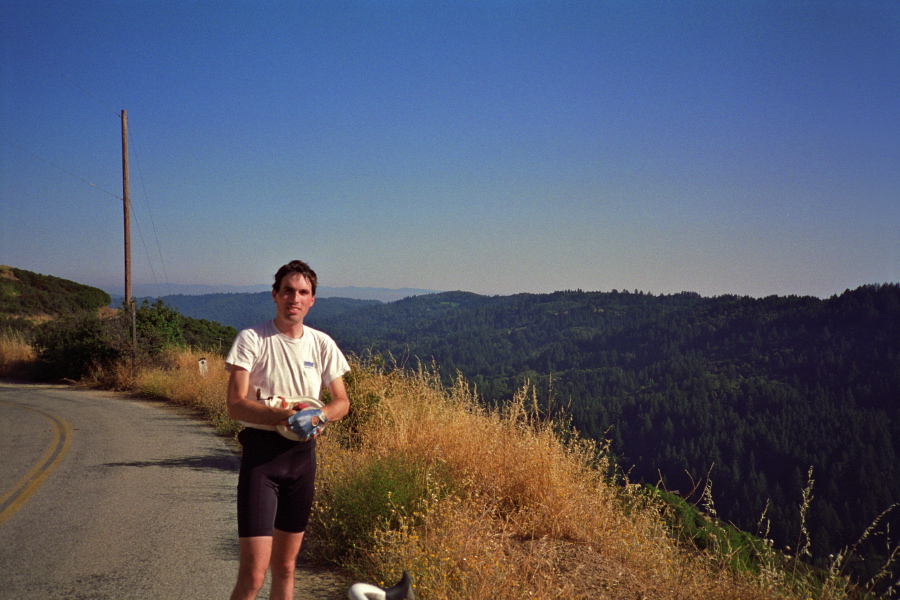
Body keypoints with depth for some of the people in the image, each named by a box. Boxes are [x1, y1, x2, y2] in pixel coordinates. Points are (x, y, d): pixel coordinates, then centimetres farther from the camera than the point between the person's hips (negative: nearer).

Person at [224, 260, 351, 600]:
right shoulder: (251, 340, -6)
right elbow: (235, 405, -12)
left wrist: (318, 415, -10)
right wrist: (284, 416, -26)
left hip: (302, 454, 5)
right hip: (261, 453, -4)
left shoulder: (322, 345, 6)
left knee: (285, 565, 15)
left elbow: (342, 402, 12)